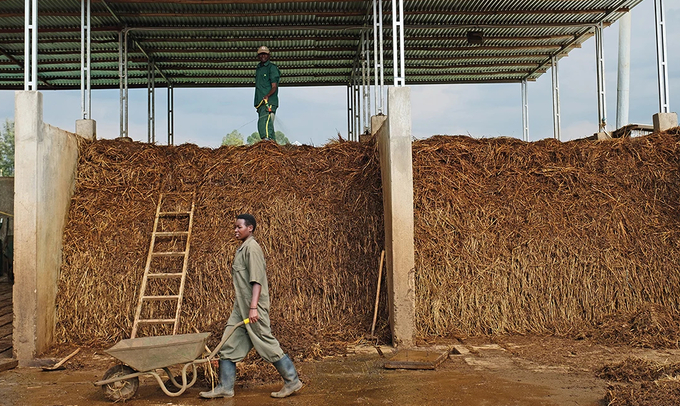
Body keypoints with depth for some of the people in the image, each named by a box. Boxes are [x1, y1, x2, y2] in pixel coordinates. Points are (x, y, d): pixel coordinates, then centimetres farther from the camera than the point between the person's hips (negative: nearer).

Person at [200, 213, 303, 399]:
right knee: (228, 345, 9)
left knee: (266, 344, -4)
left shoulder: (252, 247, -13)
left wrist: (253, 307, -26)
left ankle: (292, 381, 8)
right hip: (240, 307, 10)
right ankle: (225, 387, 17)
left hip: (253, 308, -10)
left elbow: (257, 280, -21)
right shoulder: (242, 248, 16)